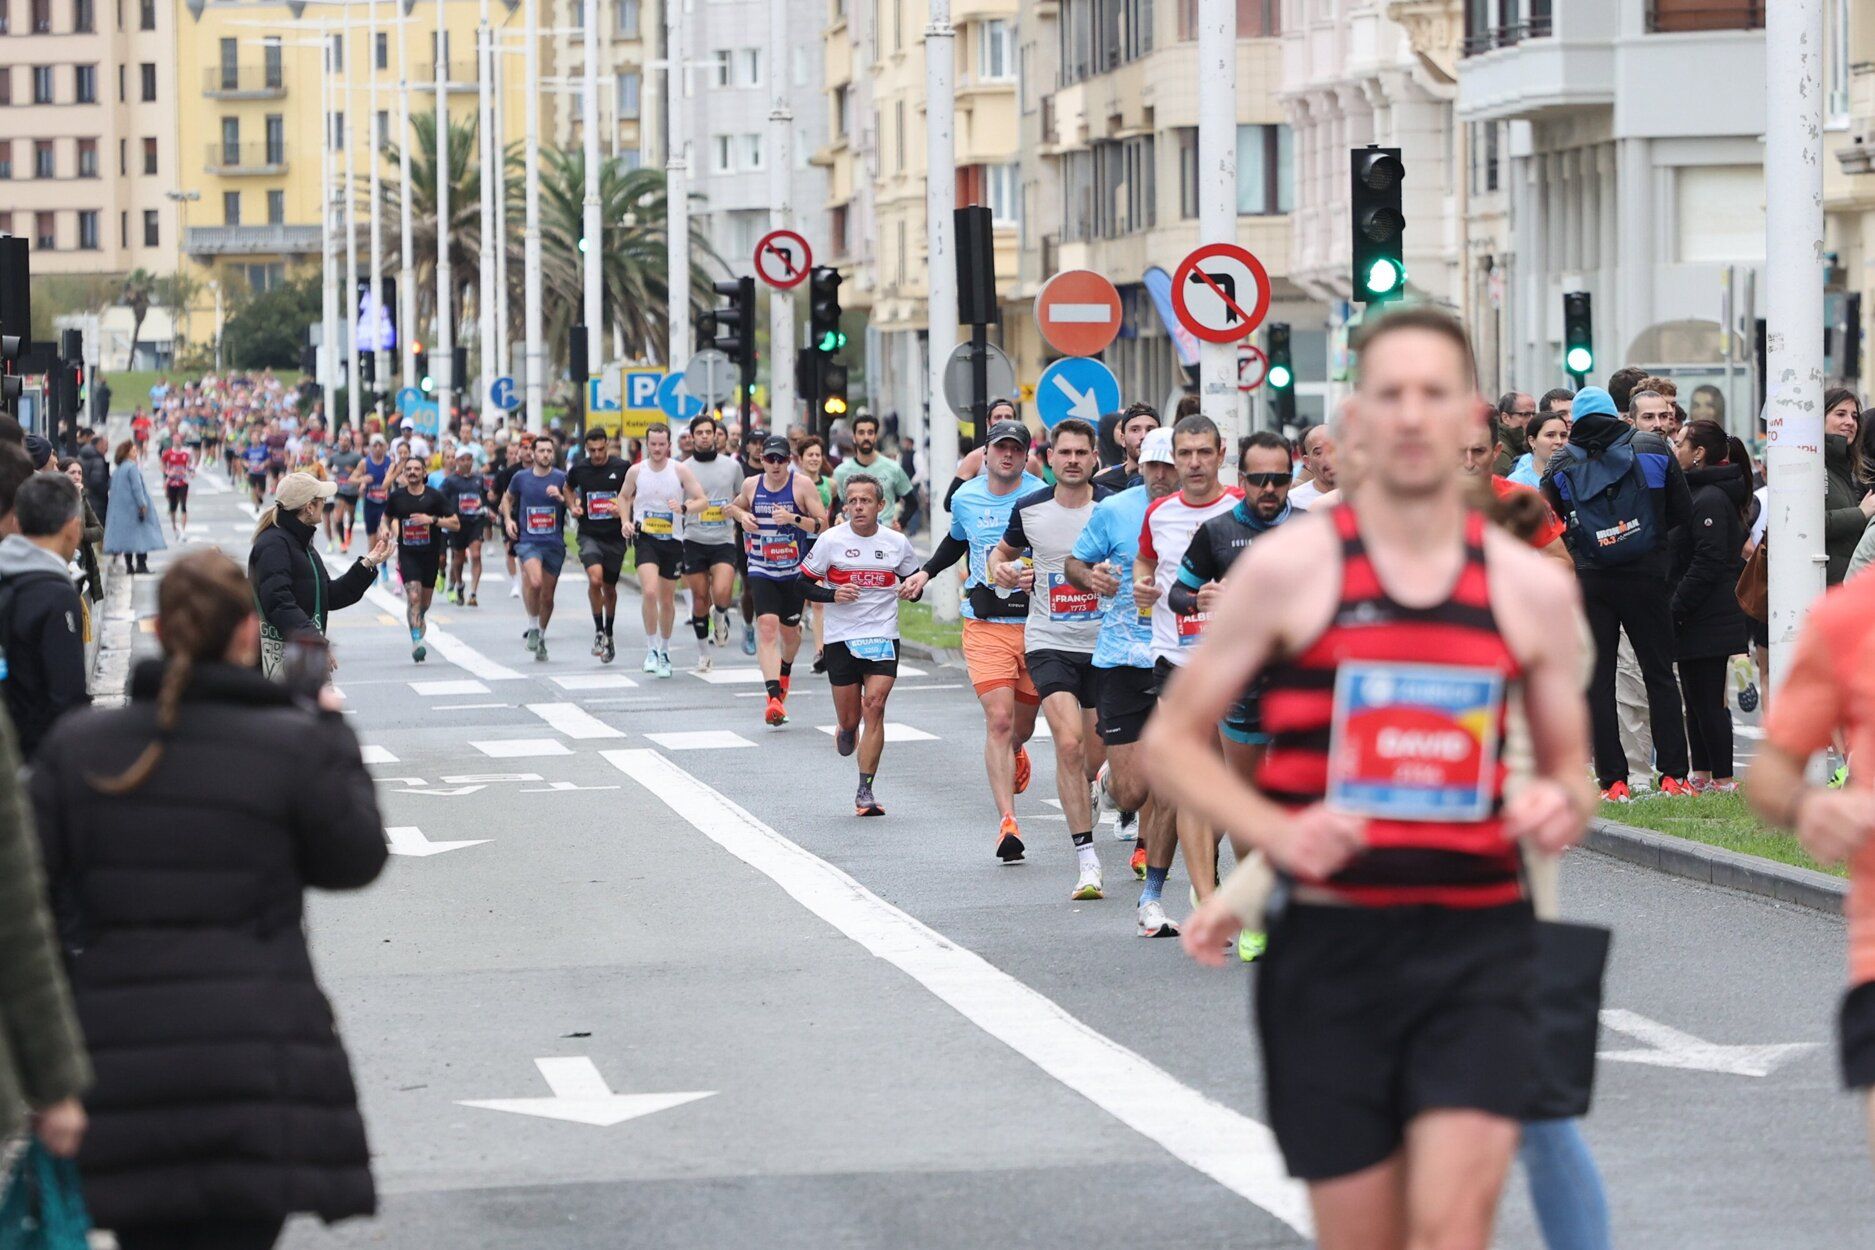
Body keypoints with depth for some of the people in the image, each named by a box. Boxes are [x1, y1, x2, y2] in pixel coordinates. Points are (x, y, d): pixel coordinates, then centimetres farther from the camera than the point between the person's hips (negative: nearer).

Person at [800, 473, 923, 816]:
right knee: (850, 718, 4)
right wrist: (832, 595, -15)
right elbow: (803, 583, 3)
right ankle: (845, 729, 45)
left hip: (883, 636, 0)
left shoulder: (897, 543, 2)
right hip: (841, 638, 0)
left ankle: (865, 792, -11)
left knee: (874, 706, -15)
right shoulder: (831, 541, -3)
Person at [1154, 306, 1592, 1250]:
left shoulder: (1532, 587, 7)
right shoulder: (1290, 567, 0)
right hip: (1332, 941, -1)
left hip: (1478, 942, 1)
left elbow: (1568, 765, 19)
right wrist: (1277, 833, -13)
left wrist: (1564, 807, -6)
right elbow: (1170, 740, 3)